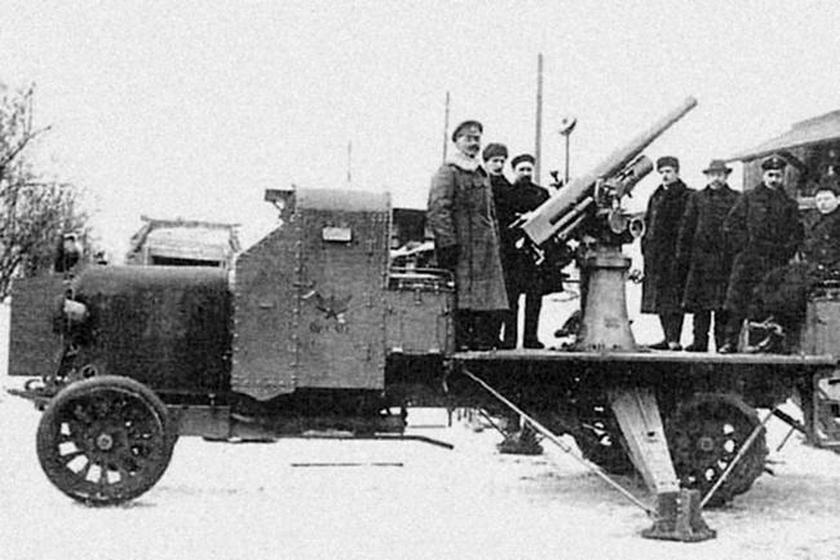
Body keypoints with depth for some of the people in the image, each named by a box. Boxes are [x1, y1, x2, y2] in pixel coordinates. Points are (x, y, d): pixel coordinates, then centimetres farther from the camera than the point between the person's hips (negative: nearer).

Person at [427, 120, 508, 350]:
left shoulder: (481, 174, 22)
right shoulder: (447, 172, -6)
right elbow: (438, 210, -15)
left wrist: (495, 241, 19)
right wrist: (448, 243, -21)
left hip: (485, 249, 8)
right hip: (461, 248, -8)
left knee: (487, 298, 6)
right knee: (460, 296, -8)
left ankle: (483, 339, 10)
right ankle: (460, 340, -4)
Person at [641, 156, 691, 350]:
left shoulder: (685, 196, -3)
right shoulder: (656, 197, 20)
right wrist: (646, 244, 13)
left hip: (673, 253, -8)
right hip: (655, 253, 8)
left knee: (673, 297, -9)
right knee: (659, 297, 9)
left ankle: (674, 340, -10)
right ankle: (668, 337, 15)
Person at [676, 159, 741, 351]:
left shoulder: (736, 199, 8)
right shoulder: (696, 198, 13)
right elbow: (687, 227, 11)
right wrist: (683, 254, 5)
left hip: (726, 258, -2)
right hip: (701, 258, 2)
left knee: (724, 303, -2)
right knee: (699, 302, 0)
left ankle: (723, 341, 3)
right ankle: (699, 340, 4)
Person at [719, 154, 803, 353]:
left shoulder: (789, 204, 15)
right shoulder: (749, 198, 9)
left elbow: (796, 232, 15)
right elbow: (730, 225, 6)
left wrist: (785, 253, 1)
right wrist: (743, 247, -3)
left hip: (776, 262, 2)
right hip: (748, 259, -2)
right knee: (737, 300, -8)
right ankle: (731, 341, -5)